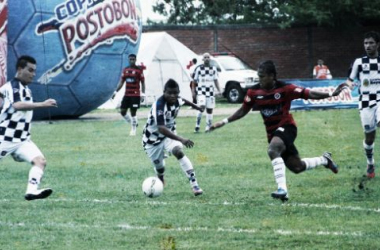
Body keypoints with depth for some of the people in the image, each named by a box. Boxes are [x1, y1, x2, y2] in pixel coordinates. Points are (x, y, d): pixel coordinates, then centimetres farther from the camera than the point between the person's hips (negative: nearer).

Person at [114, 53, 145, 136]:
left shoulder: (139, 70, -5)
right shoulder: (125, 70, 9)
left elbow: (143, 82, -3)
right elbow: (121, 82, 14)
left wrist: (143, 94, -11)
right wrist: (116, 91, 7)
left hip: (135, 95, -5)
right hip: (126, 94, 5)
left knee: (133, 112, -4)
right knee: (122, 111, 3)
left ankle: (133, 130, 9)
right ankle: (133, 123, 24)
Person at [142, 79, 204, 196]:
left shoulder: (176, 100, -14)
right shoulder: (159, 105, -35)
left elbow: (183, 100, 15)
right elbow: (161, 129, -46)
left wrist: (195, 106, 34)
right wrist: (181, 139, -54)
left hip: (169, 134, 4)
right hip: (153, 139, -4)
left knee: (178, 152, -24)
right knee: (159, 167, 8)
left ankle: (194, 185, -28)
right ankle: (160, 180, 47)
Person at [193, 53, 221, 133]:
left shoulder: (213, 68, 10)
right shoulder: (198, 68, 0)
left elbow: (215, 80, 14)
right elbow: (194, 80, 4)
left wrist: (219, 90, 5)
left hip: (210, 91, 4)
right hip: (201, 92, -4)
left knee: (209, 109, 2)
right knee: (201, 107, -21)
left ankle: (208, 127, 10)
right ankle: (197, 125, -11)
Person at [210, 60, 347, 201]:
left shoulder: (285, 88, -16)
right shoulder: (254, 92, -4)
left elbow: (308, 94, -14)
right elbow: (243, 111, 8)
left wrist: (331, 94, -23)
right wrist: (224, 122, 1)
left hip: (286, 126, -5)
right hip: (272, 132, 5)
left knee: (272, 150, -35)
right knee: (296, 167, 9)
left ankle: (282, 189, -35)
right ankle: (324, 160, 39)